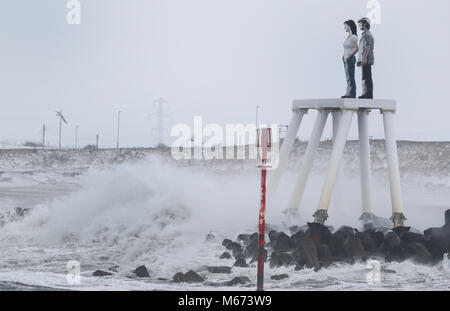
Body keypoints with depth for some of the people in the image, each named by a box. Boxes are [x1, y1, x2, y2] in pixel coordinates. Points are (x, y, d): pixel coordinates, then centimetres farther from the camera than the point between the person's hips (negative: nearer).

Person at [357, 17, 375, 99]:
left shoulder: (367, 35, -10)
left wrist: (364, 59, -25)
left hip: (367, 59, -10)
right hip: (364, 60, 10)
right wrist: (360, 60, 23)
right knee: (365, 77, 9)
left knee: (367, 77, -10)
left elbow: (368, 47, -19)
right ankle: (366, 94, 11)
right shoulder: (365, 34, 21)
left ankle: (369, 95, -11)